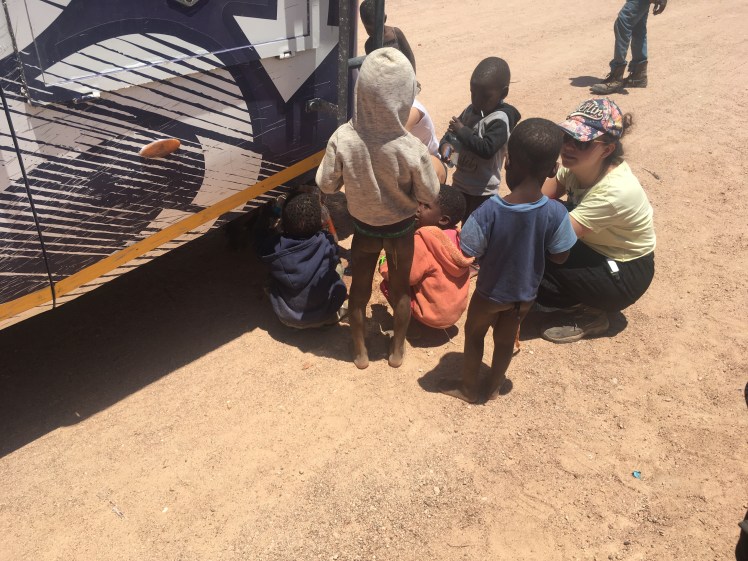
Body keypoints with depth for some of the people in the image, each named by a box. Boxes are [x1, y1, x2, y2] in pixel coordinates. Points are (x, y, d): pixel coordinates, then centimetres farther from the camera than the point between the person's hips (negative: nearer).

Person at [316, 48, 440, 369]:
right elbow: (429, 196, -15)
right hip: (400, 229, -1)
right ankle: (397, 349, 41)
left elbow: (326, 185, -12)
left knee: (359, 289, 22)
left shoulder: (342, 139, -25)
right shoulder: (412, 149, -30)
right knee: (400, 289, 22)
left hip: (363, 227, 1)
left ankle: (360, 351, 38)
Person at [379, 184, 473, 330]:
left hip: (433, 314, -8)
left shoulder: (423, 239, -23)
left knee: (387, 283, 1)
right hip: (457, 309, 8)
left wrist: (384, 265, 2)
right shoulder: (456, 237, -2)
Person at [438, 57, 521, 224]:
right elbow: (453, 132, 11)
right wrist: (446, 144, -11)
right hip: (460, 182, 7)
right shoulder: (472, 109, 1)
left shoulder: (500, 120, -20)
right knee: (462, 224, 24)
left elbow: (487, 149, -31)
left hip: (482, 190, -7)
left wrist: (462, 131, -25)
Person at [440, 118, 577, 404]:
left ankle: (469, 388, 42)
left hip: (491, 293, -3)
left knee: (474, 335, 24)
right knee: (505, 340, 25)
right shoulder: (556, 213, -23)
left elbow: (468, 251, -22)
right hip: (525, 294, 3)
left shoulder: (490, 210, -31)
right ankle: (493, 386, 46)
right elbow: (560, 256, -10)